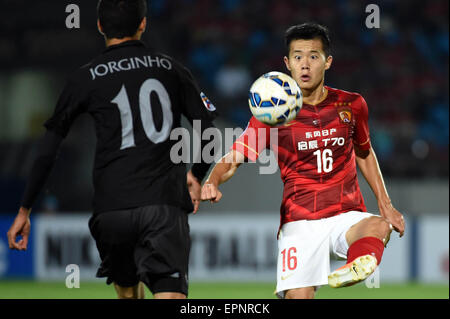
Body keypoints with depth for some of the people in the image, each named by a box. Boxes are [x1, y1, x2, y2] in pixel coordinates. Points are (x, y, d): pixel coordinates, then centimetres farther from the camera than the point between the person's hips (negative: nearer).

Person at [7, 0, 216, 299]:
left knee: (127, 289, 23)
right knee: (170, 296, -12)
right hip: (165, 205, 0)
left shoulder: (86, 78, 6)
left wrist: (25, 210, 14)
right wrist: (196, 176, 28)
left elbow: (48, 152, 6)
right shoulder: (172, 70, 11)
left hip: (112, 208, 0)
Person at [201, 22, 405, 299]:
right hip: (299, 222, -1)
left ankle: (358, 267, -66)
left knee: (378, 226, -34)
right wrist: (212, 183, -24)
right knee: (298, 297, -19)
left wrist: (385, 205, 22)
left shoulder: (351, 105, 8)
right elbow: (233, 159, -2)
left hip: (348, 216, 1)